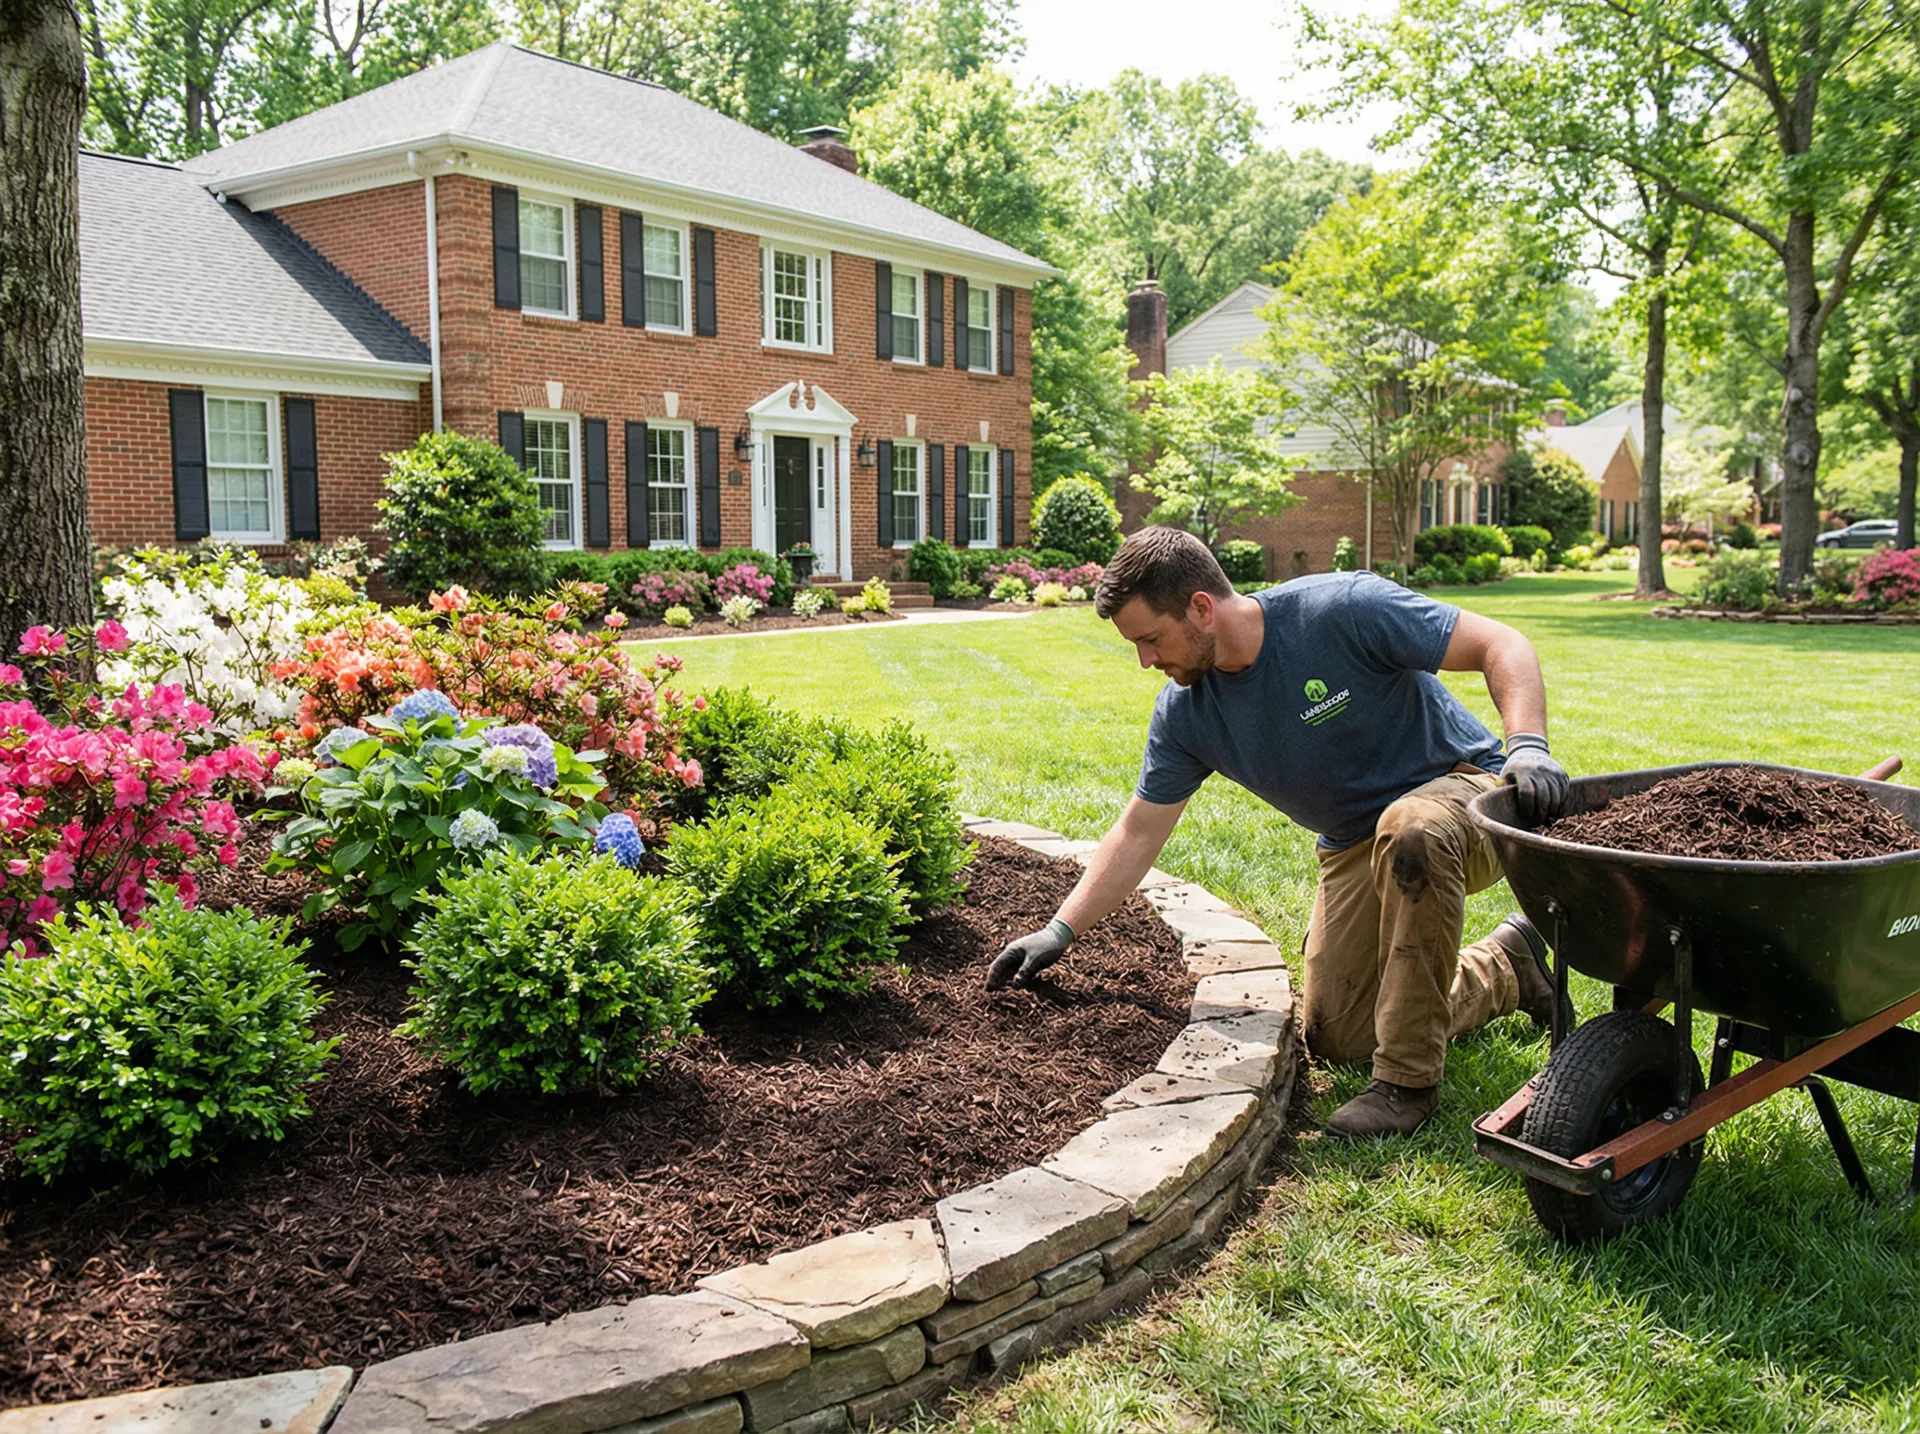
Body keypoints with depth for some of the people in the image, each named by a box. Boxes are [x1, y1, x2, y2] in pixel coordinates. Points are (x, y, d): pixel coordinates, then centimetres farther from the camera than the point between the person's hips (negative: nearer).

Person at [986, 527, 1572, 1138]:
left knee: (1409, 831, -42)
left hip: (1462, 789, -6)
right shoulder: (1184, 712, -8)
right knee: (1335, 1037, -1)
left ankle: (1409, 1076, -25)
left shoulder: (1344, 609, -26)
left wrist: (1527, 745, -40)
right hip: (1355, 848, 6)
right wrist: (1058, 932, 0)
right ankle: (1505, 968, 22)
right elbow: (1139, 832, 1)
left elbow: (1500, 644, -23)